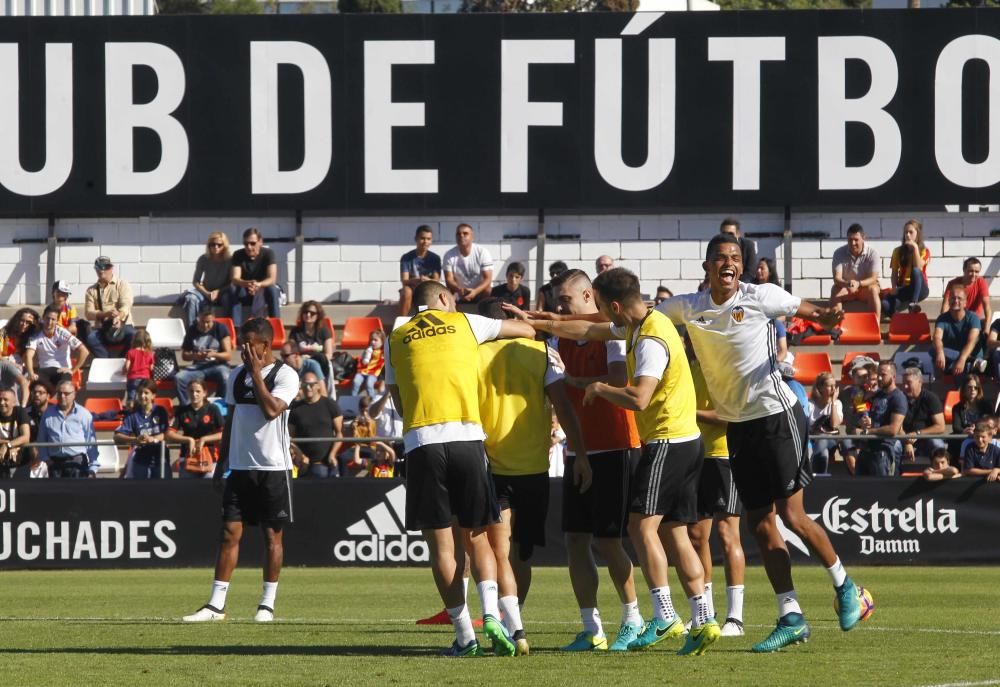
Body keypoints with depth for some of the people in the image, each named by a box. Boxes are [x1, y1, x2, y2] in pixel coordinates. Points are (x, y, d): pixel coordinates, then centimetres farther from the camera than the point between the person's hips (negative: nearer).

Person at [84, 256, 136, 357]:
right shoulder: (91, 290, 14)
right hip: (102, 328, 1)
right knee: (91, 339, -32)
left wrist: (119, 317, -32)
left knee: (133, 336, -34)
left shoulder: (123, 285, 8)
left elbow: (126, 306, -9)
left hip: (122, 325, -1)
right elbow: (88, 313, 1)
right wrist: (106, 314, -19)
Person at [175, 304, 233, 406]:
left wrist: (214, 354, -24)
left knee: (225, 378, -38)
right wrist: (194, 356, -13)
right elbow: (184, 355, 10)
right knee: (179, 378, -26)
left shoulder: (221, 329, -2)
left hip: (217, 365, -3)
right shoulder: (192, 331, 5)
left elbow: (229, 355, -4)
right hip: (198, 366, 3)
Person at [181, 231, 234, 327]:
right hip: (205, 291, 2)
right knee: (191, 298, -30)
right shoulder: (203, 259, -5)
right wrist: (207, 293, -17)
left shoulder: (229, 260, -10)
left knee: (228, 298, -37)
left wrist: (218, 292, -25)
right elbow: (195, 282, -1)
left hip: (222, 292, -2)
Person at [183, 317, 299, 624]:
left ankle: (267, 604, 9)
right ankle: (216, 604, -3)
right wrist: (222, 460, 16)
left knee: (272, 535, 2)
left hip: (273, 467, -5)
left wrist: (256, 372, -17)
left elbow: (271, 410, -21)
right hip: (240, 467, 5)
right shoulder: (237, 375, 12)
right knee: (230, 532, -1)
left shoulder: (285, 375, -6)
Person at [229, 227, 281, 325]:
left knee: (272, 289, -34)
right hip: (245, 294, 1)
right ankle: (235, 327, -35)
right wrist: (247, 284, -45)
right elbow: (234, 279, -21)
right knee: (232, 288, -30)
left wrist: (259, 285, -47)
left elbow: (272, 279, -24)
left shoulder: (268, 254, -12)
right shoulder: (238, 255, -8)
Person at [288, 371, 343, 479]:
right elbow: (290, 437, 7)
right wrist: (300, 455, -9)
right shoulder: (296, 408, 6)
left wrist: (332, 454, -11)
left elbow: (339, 432, 2)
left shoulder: (330, 405, 3)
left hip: (328, 465, -1)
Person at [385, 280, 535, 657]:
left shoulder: (397, 340, 16)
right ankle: (491, 614, -13)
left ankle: (464, 636, 0)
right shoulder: (464, 323, 14)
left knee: (440, 545, 4)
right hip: (466, 437, 0)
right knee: (477, 538, 10)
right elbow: (527, 329, 25)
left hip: (420, 442, 0)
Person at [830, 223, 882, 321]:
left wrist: (859, 284, -42)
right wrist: (846, 284, -44)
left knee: (873, 290, -34)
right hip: (845, 289, 1)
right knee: (835, 290, -30)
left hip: (865, 288, -1)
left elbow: (873, 278, -21)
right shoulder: (839, 253, -12)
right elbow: (837, 278, -19)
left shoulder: (872, 253, -15)